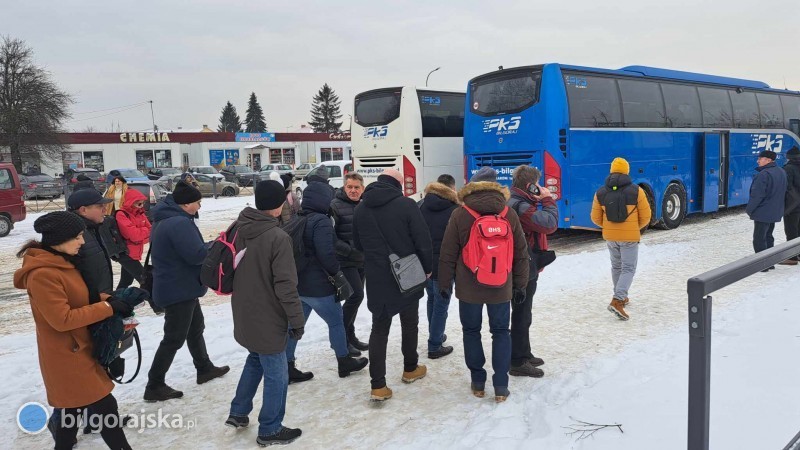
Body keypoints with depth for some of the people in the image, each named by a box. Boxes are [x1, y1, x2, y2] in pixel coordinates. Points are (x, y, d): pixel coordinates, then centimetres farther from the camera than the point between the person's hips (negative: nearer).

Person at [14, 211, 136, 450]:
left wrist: (109, 298, -5)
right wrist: (109, 307, -22)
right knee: (104, 406, -4)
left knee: (73, 405, 21)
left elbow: (79, 298, 13)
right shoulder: (42, 274, -25)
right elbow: (62, 319, -26)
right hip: (65, 354, -10)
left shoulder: (60, 262, 6)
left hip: (76, 349, 10)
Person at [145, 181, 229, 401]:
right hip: (180, 289, -11)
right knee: (174, 338, -1)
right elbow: (197, 254, -30)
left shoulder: (165, 219, 9)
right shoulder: (180, 223, -25)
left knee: (195, 328, 23)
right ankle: (154, 386, 8)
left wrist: (211, 246, 1)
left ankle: (205, 369, 38)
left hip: (180, 287, 11)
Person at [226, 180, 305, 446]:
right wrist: (296, 319, -13)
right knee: (276, 374, 8)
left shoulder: (240, 230, 0)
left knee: (256, 359, 28)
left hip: (245, 314, 8)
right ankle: (269, 430, 21)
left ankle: (238, 413, 35)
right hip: (267, 318, -8)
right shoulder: (278, 237, -23)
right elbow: (286, 285, -23)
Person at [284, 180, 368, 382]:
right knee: (336, 322, 11)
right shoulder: (321, 221, -19)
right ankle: (344, 362, 25)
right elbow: (326, 253, -24)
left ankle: (288, 367, 19)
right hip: (318, 286, -8)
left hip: (297, 284, 8)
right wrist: (336, 271, -8)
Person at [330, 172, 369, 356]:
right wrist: (347, 249, -22)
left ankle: (350, 336, 28)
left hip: (362, 260, 7)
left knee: (355, 297, 13)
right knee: (356, 295, -13)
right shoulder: (335, 206, -11)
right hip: (345, 261, -7)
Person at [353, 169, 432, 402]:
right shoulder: (406, 204, -13)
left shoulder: (361, 208, 3)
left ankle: (378, 385, 2)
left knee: (379, 328, 7)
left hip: (376, 278, 3)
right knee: (409, 323, 17)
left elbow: (357, 243, 12)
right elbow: (423, 240, -12)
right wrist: (427, 267, 3)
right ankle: (410, 369, 34)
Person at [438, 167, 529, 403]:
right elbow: (521, 253, 4)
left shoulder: (460, 214, -8)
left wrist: (445, 282, 6)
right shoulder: (509, 214, -1)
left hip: (469, 287, -1)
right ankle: (501, 387, 11)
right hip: (501, 287, 2)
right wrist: (520, 284, 13)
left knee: (471, 331, 14)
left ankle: (478, 382, 20)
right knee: (501, 332, 13)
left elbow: (448, 254, -5)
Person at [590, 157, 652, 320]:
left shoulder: (600, 192, -3)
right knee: (628, 269, 1)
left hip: (609, 236, 4)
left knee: (616, 266, 21)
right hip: (630, 236, -3)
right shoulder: (636, 191, -11)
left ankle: (621, 297, 32)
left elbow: (596, 218, 2)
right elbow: (645, 217, -5)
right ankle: (617, 301, -14)